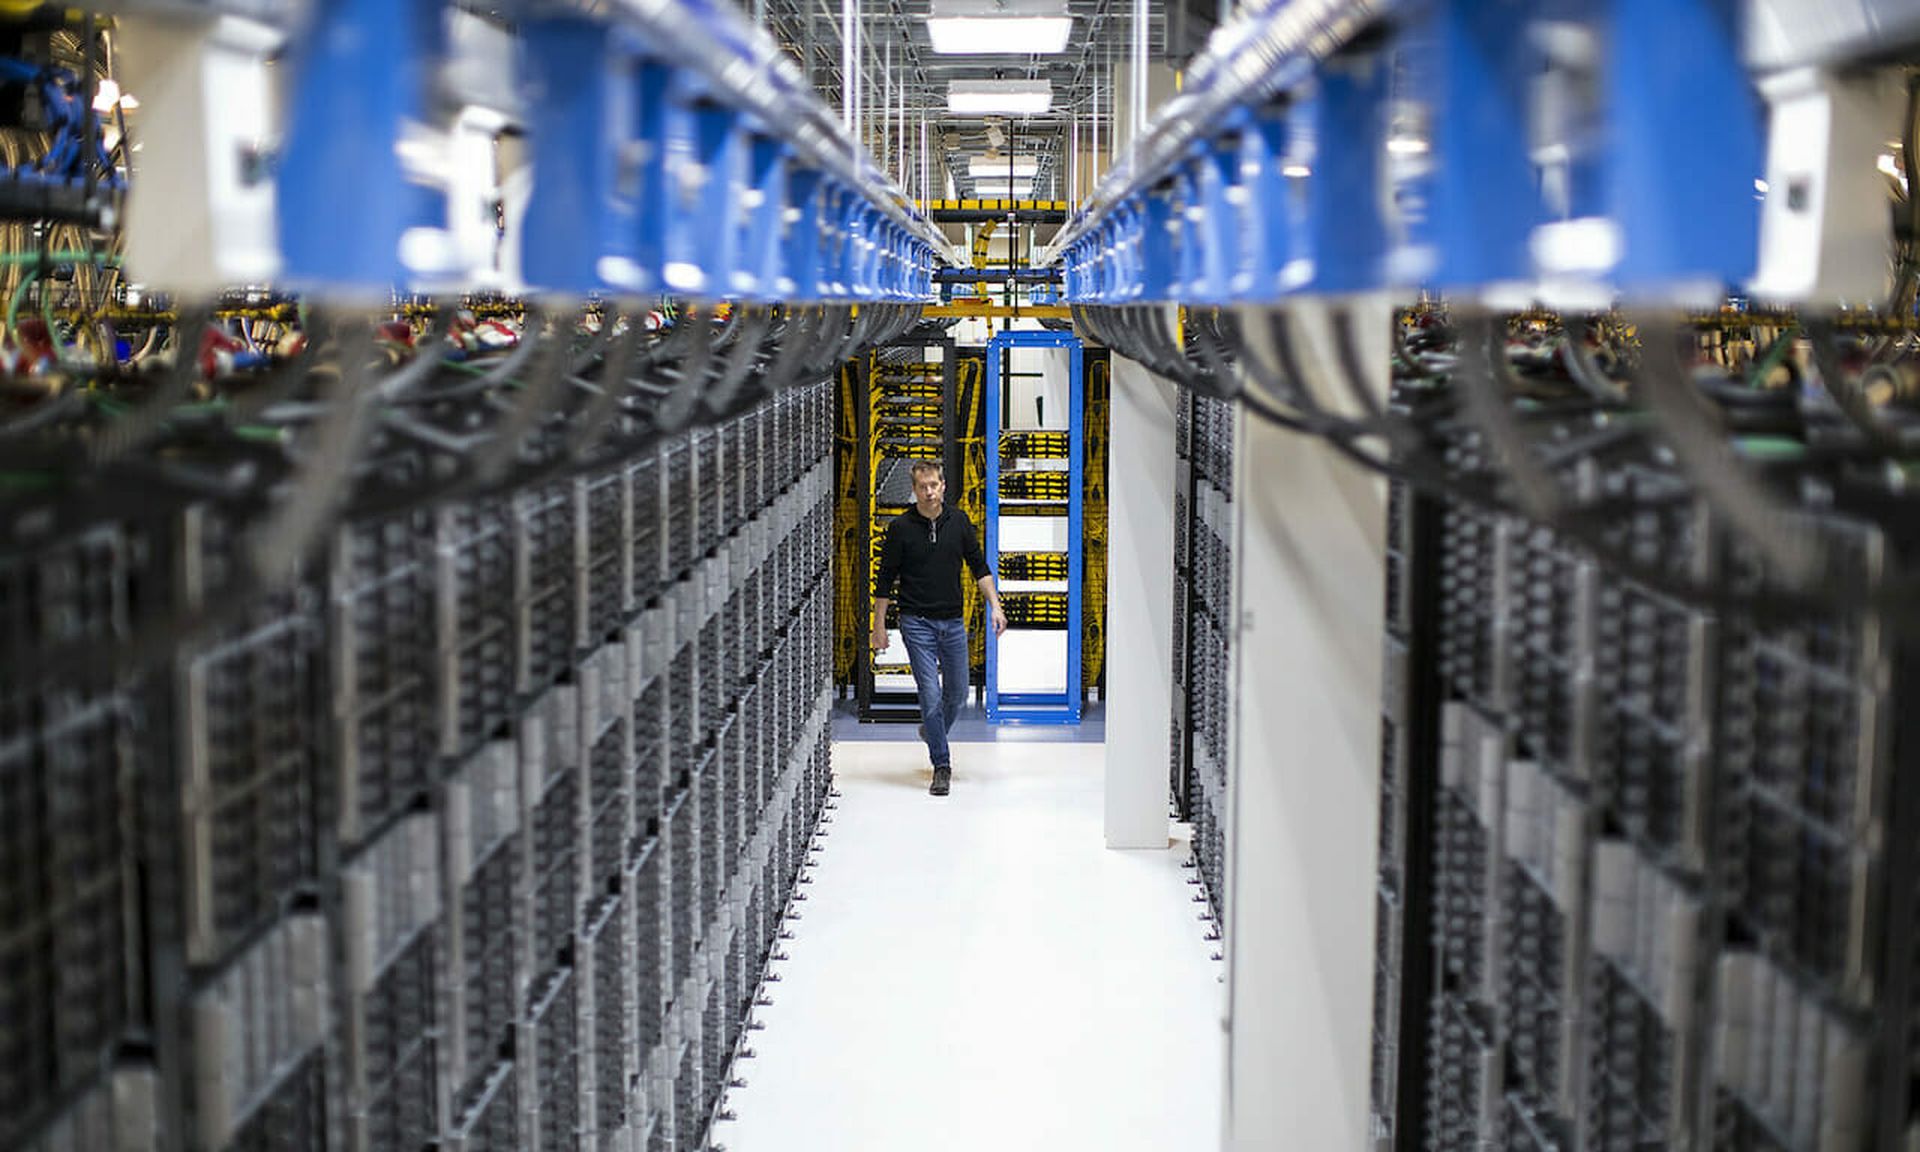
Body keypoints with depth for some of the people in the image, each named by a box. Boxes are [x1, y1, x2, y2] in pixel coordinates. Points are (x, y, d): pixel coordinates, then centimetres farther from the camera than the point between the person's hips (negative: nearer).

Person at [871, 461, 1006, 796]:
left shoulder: (959, 521, 2)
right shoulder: (901, 527, -6)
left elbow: (979, 566, 8)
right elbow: (886, 579, -1)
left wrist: (995, 605, -3)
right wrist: (879, 626, -1)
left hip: (953, 620, 4)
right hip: (917, 621, -4)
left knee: (957, 692, 12)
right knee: (931, 694, -9)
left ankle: (933, 731, 41)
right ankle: (942, 766, -1)